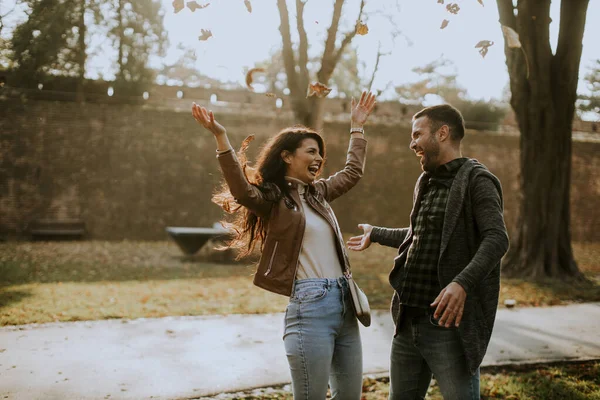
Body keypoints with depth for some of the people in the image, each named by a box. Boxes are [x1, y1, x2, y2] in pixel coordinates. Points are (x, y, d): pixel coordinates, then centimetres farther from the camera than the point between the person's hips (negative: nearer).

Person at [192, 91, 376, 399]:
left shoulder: (318, 192, 17)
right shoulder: (272, 199, -4)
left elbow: (353, 171, 32)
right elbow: (242, 190, -25)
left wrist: (357, 127, 35)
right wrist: (220, 137, -35)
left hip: (344, 303, 8)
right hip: (310, 307, -7)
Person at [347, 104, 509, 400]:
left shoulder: (476, 180, -9)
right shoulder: (426, 182, 16)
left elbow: (496, 239, -22)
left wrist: (462, 283, -37)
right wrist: (376, 234, 42)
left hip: (448, 322, -8)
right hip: (407, 320, 8)